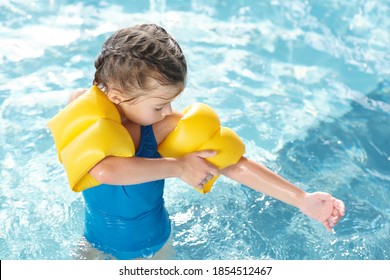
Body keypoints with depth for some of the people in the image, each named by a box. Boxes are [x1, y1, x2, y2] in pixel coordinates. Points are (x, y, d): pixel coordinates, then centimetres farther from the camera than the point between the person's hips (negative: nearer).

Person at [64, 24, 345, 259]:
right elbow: (105, 170, -45)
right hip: (97, 245, 0)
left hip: (154, 245, 0)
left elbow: (233, 164, -25)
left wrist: (302, 199, -26)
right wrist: (178, 167, -35)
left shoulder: (165, 126, -24)